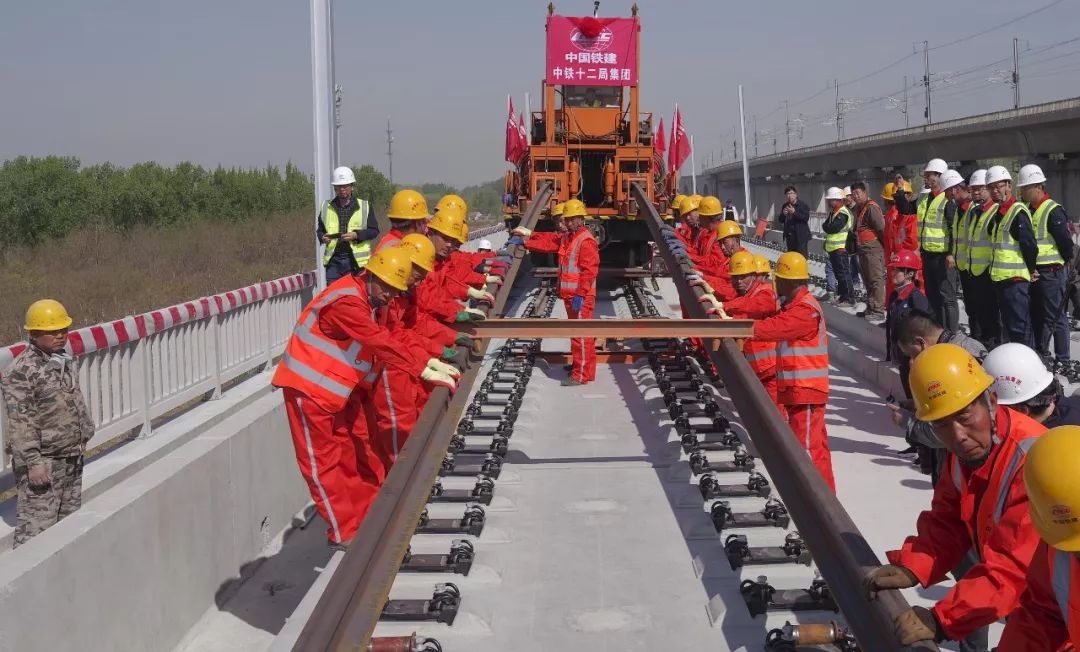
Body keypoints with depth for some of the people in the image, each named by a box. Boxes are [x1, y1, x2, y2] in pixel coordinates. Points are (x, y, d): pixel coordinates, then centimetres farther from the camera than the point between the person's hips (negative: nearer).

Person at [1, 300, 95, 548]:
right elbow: (20, 423, -19)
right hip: (43, 462, -9)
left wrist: (82, 438, 21)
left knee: (69, 521, 16)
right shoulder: (21, 371, -16)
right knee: (35, 527, -8)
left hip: (72, 457, 9)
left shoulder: (65, 361, 11)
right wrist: (33, 463, -22)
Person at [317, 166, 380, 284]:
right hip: (333, 260, 2)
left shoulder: (365, 206, 3)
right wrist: (322, 237, -4)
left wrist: (356, 235, -14)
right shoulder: (326, 207, 11)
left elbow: (374, 230, 2)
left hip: (357, 261, -2)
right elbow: (319, 230, 20)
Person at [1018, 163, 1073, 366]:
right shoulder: (1027, 210, 10)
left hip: (1051, 273, -8)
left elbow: (1066, 242, -17)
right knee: (1036, 315, 17)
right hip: (1032, 271, 9)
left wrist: (1064, 262, -4)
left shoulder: (1053, 211, -16)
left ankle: (1063, 359, 5)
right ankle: (1040, 352, 30)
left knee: (1055, 317, -2)